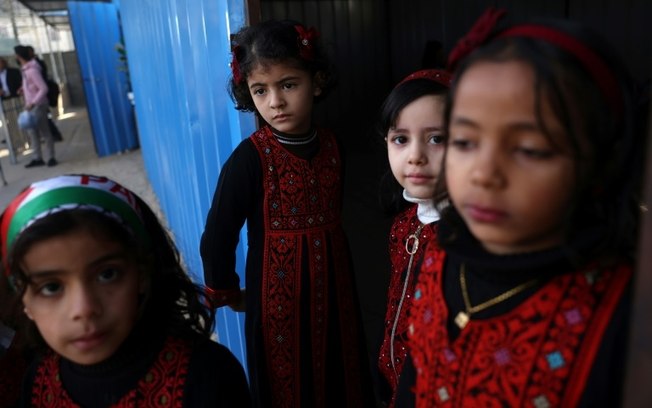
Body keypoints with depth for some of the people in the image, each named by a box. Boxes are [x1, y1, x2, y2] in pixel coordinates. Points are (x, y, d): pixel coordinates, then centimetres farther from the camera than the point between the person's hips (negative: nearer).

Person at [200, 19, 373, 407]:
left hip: (333, 289, 5)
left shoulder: (332, 146, -3)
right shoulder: (249, 159, -19)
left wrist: (323, 253, 14)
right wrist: (225, 293, 1)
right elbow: (217, 240, -12)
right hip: (279, 295, -4)